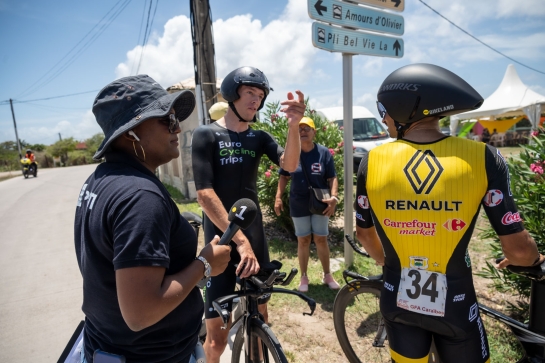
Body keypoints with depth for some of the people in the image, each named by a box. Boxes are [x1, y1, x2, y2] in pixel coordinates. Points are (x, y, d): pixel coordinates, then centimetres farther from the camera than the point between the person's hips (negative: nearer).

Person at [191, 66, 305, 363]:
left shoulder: (259, 138, 7)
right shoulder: (206, 135, -7)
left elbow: (289, 164, -12)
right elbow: (205, 194, -17)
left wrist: (293, 125, -30)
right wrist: (240, 240, -23)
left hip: (255, 234, 5)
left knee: (260, 317, 17)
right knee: (217, 335, 1)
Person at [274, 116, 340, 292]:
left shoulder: (324, 152, -6)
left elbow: (332, 178, -4)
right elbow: (284, 176, 4)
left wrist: (334, 197, -19)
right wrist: (278, 197, -4)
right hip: (298, 205, 0)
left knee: (321, 239, 10)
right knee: (303, 240, 11)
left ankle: (327, 275, 29)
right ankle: (304, 277, 26)